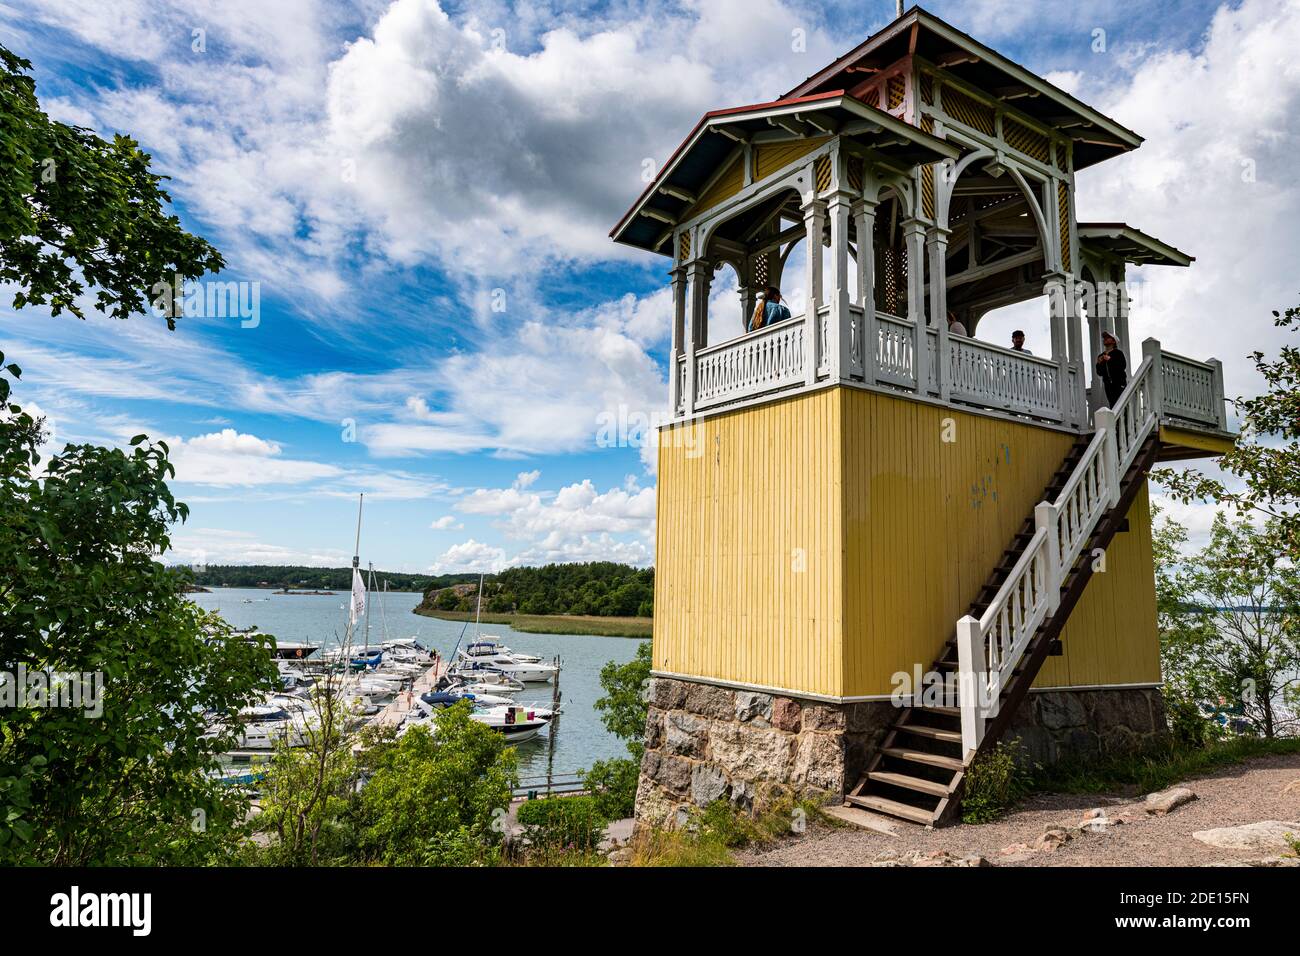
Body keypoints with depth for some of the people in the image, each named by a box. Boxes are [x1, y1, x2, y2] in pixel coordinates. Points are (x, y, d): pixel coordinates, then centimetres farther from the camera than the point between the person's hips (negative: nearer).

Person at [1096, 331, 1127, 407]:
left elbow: (1123, 366, -11)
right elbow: (1099, 373, 15)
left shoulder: (1118, 353, 4)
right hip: (1108, 385, 4)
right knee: (1112, 405, -3)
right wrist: (1099, 364, -2)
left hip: (1119, 384, -4)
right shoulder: (1101, 356, 17)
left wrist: (1110, 359, -15)